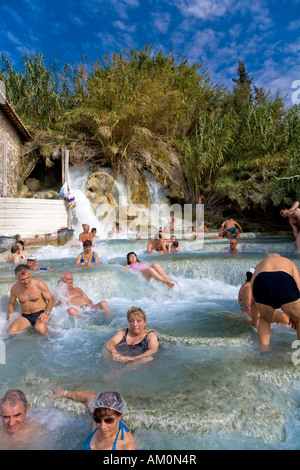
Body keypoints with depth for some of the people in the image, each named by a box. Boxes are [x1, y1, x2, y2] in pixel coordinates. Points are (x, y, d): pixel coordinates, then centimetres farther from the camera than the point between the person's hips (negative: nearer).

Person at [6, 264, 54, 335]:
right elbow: (11, 303, 17)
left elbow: (51, 300, -5)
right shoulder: (14, 288, -2)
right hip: (25, 316, 4)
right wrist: (9, 319, 11)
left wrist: (46, 313, -21)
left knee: (40, 329, -36)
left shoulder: (39, 284, -12)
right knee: (11, 331, -26)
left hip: (40, 313, -3)